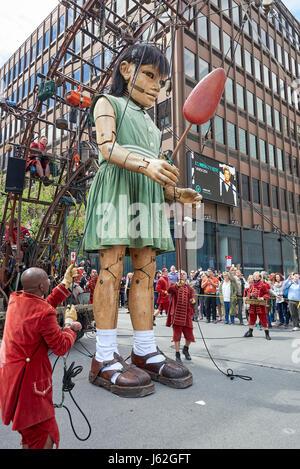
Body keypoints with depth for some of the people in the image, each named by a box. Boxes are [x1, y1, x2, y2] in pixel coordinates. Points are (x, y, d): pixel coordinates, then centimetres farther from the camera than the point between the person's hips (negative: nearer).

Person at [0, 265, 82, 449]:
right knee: (44, 438, 7)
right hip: (29, 380, -9)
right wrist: (70, 324, -3)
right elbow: (61, 348, -18)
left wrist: (66, 284, 10)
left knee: (29, 431, 28)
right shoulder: (45, 313, -26)